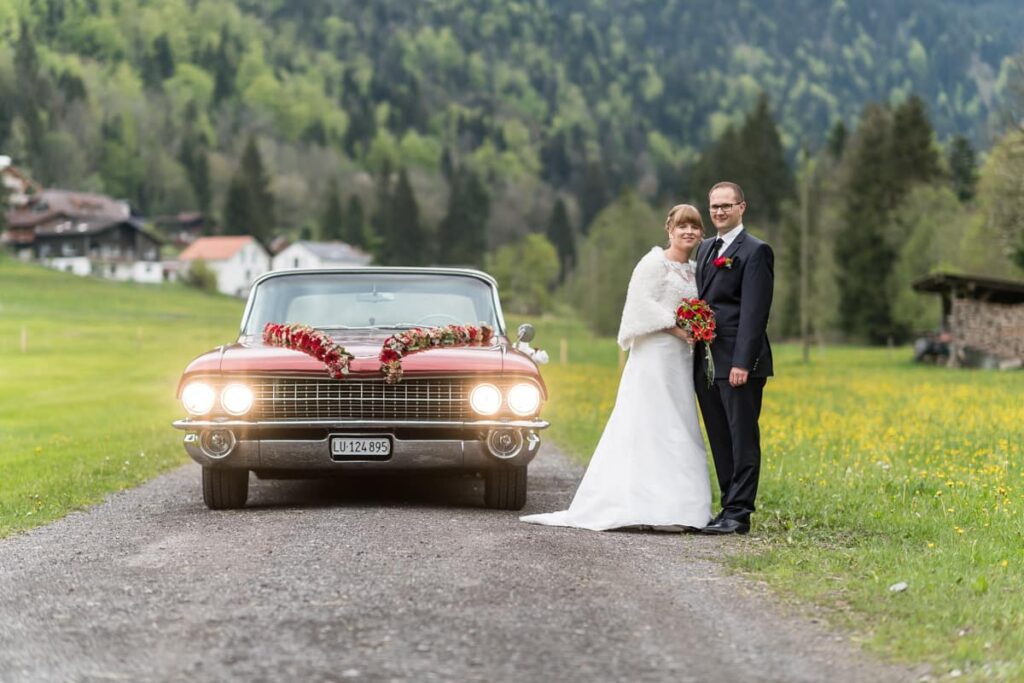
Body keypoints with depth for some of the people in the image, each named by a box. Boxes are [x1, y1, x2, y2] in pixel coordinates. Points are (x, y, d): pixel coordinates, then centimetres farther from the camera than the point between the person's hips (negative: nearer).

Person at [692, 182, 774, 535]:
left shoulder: (755, 251, -7)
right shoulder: (705, 248, 18)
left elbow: (754, 311, -14)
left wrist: (742, 363, -20)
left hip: (738, 364, -8)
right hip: (706, 362, 8)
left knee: (743, 440, -3)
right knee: (720, 441, 10)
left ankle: (738, 514, -2)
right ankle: (730, 508, 16)